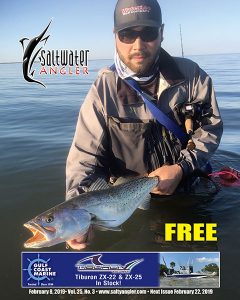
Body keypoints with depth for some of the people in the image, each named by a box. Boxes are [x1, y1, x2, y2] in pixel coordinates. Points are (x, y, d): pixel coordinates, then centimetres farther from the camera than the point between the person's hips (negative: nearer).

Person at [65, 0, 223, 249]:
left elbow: (211, 126, 1)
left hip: (189, 183, 2)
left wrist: (181, 168, -15)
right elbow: (84, 156, -16)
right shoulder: (103, 91, -13)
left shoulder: (190, 74, -7)